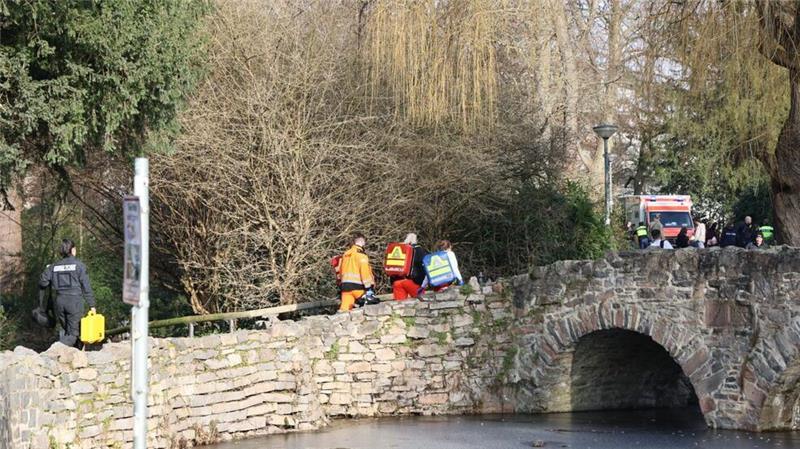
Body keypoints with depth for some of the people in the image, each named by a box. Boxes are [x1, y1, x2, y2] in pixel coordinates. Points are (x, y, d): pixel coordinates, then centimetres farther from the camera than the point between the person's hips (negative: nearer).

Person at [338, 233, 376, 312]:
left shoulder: (346, 254, 18)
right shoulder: (360, 254, -7)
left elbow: (341, 270, 22)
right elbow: (365, 270, -15)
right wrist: (369, 287, -16)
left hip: (345, 285, 7)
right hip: (357, 286, -7)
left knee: (344, 308, -1)